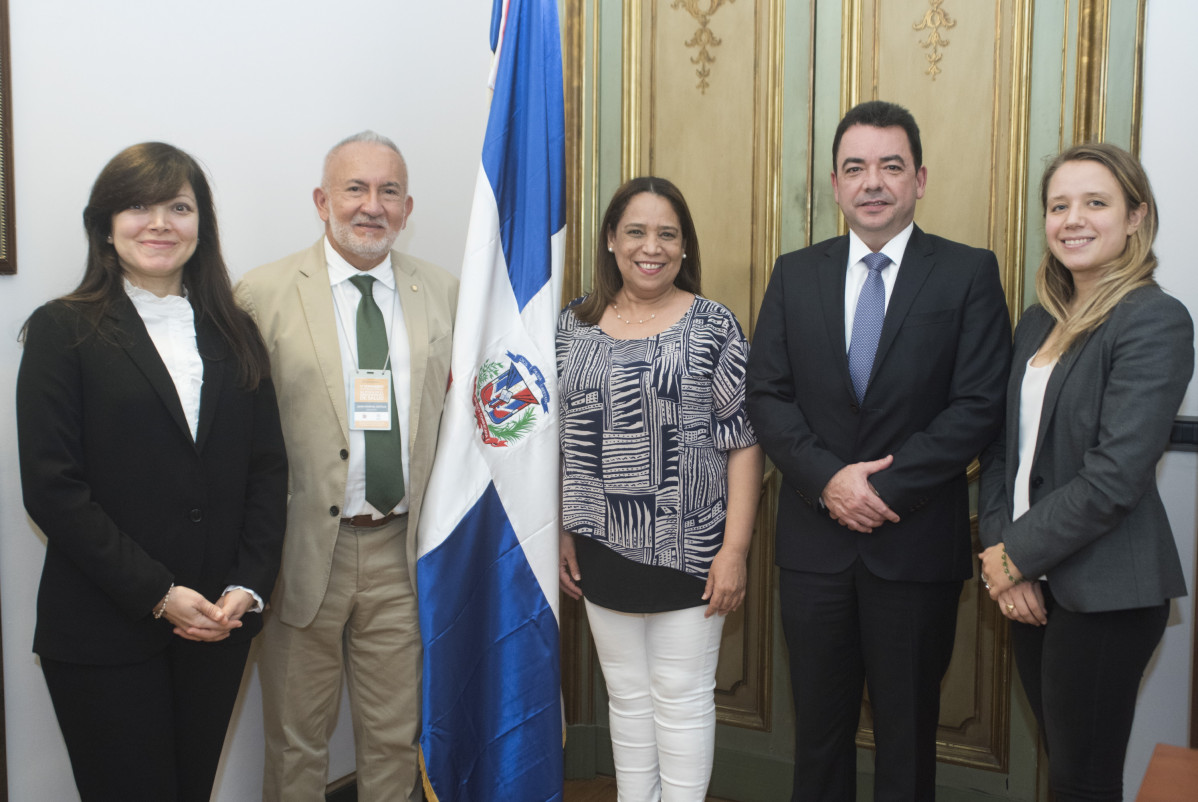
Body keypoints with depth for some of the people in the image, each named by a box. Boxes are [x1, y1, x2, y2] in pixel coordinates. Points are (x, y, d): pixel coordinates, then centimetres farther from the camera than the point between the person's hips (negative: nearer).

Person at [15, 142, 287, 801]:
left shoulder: (235, 333, 9)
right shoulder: (63, 331, -2)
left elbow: (268, 467, 7)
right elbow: (51, 489, -9)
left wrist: (248, 585, -5)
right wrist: (157, 593, -13)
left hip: (220, 626, 4)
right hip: (104, 635, -3)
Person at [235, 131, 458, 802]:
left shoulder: (443, 293, 7)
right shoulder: (264, 294, -5)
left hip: (401, 552, 3)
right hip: (304, 550, -3)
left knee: (395, 738, 16)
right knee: (297, 740, 13)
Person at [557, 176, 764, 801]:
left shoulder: (713, 325, -6)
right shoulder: (574, 326, 5)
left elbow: (744, 441, -7)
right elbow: (556, 438, 10)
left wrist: (735, 549, -11)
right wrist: (558, 531, 5)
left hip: (689, 551, -3)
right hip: (602, 551, 4)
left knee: (682, 699, 7)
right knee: (627, 696, 16)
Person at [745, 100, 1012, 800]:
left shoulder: (969, 274, -2)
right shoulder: (795, 275, 6)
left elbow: (979, 406, -10)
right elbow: (767, 396, 1)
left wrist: (885, 487, -16)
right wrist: (828, 480, -14)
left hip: (917, 543, -2)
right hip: (815, 541, 2)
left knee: (908, 730, 13)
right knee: (819, 723, 15)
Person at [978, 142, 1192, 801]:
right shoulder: (1038, 322, 11)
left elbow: (1114, 475, -19)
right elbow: (1002, 448, 10)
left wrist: (1016, 555, -12)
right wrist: (1000, 553, -4)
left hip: (1104, 592, -7)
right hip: (1032, 584, 7)